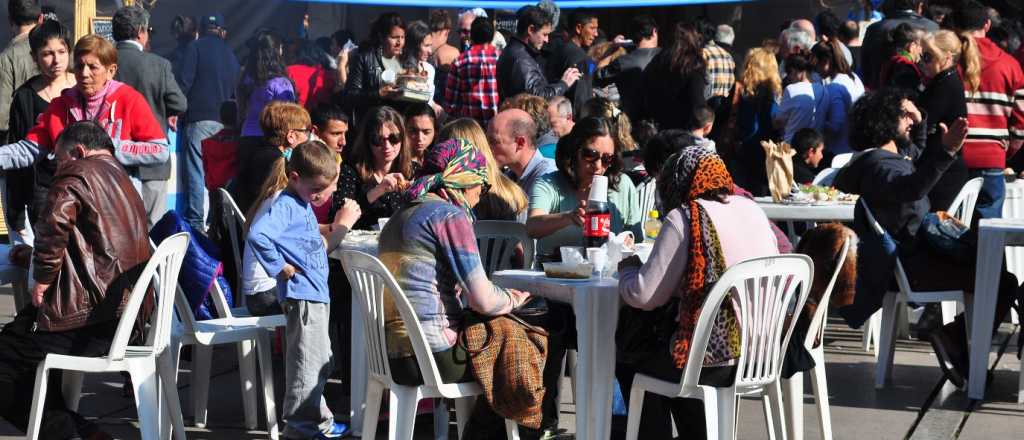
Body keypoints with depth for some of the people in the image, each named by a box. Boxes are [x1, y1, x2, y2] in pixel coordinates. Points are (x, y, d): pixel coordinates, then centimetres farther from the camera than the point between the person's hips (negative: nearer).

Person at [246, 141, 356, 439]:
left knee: (320, 361, 19)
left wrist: (342, 225, 19)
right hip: (301, 294, -10)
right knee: (307, 360, -2)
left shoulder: (304, 205, 15)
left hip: (316, 294, 10)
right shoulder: (285, 206, -17)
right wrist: (280, 267, -25)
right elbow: (257, 235, -34)